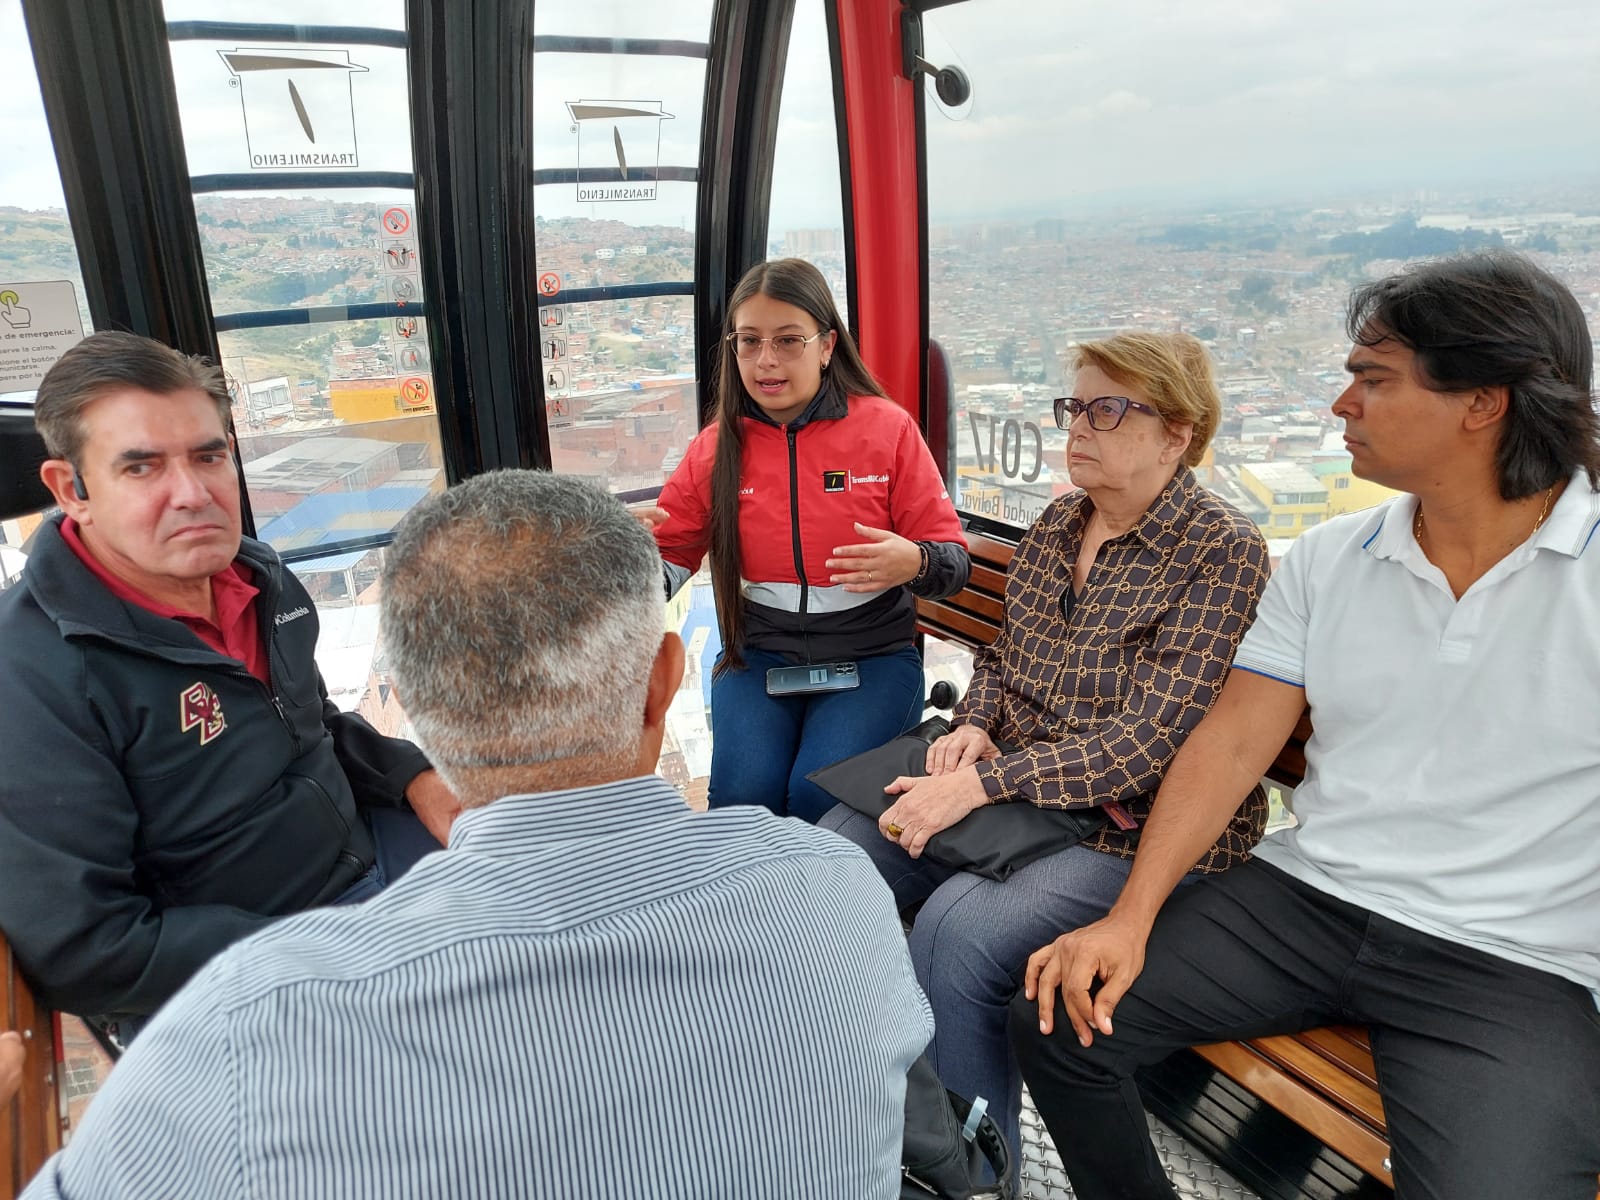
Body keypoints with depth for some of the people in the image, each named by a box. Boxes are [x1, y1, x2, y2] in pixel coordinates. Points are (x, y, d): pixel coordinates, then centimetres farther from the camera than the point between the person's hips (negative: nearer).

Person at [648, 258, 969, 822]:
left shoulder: (888, 427, -4)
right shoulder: (718, 445, 2)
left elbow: (954, 563, -3)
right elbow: (669, 558, 8)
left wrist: (914, 563, -27)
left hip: (871, 651, -1)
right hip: (758, 650, 2)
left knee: (818, 795, -24)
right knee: (743, 794, -22)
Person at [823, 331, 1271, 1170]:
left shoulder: (1223, 554, -13)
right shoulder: (1058, 524, 9)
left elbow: (1147, 741, -20)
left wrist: (981, 784, -23)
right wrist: (972, 726, -4)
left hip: (1138, 823, -7)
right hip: (1010, 787, 7)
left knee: (959, 926, -29)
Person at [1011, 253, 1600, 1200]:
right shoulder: (1327, 562, 4)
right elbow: (1233, 743, 1)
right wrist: (1131, 918, -8)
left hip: (1512, 964, -3)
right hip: (1303, 898, 3)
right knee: (1056, 1018, -9)